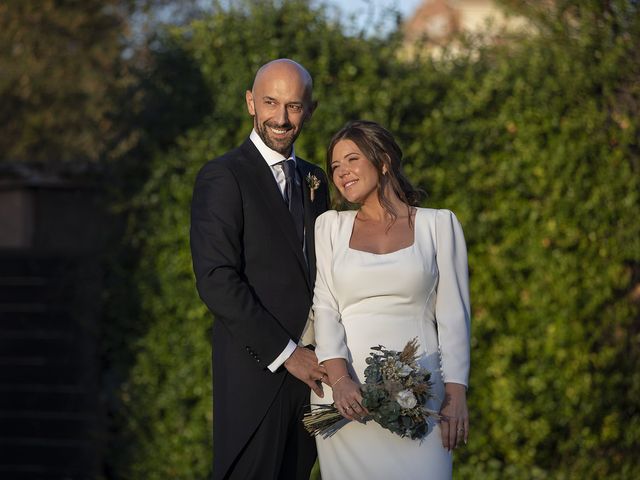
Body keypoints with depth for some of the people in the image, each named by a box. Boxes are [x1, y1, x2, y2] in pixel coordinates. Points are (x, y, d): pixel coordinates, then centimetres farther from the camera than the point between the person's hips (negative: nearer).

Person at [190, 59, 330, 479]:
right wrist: (286, 353, -14)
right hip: (254, 373, -6)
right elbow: (216, 282, -15)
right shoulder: (222, 177, -7)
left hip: (307, 370, 7)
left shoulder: (315, 180, 16)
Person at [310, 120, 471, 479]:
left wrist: (455, 395, -6)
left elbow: (453, 315, 4)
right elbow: (325, 310, 3)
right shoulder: (331, 227, 13)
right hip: (347, 395, 2)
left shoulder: (439, 225, 7)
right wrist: (339, 379, -12)